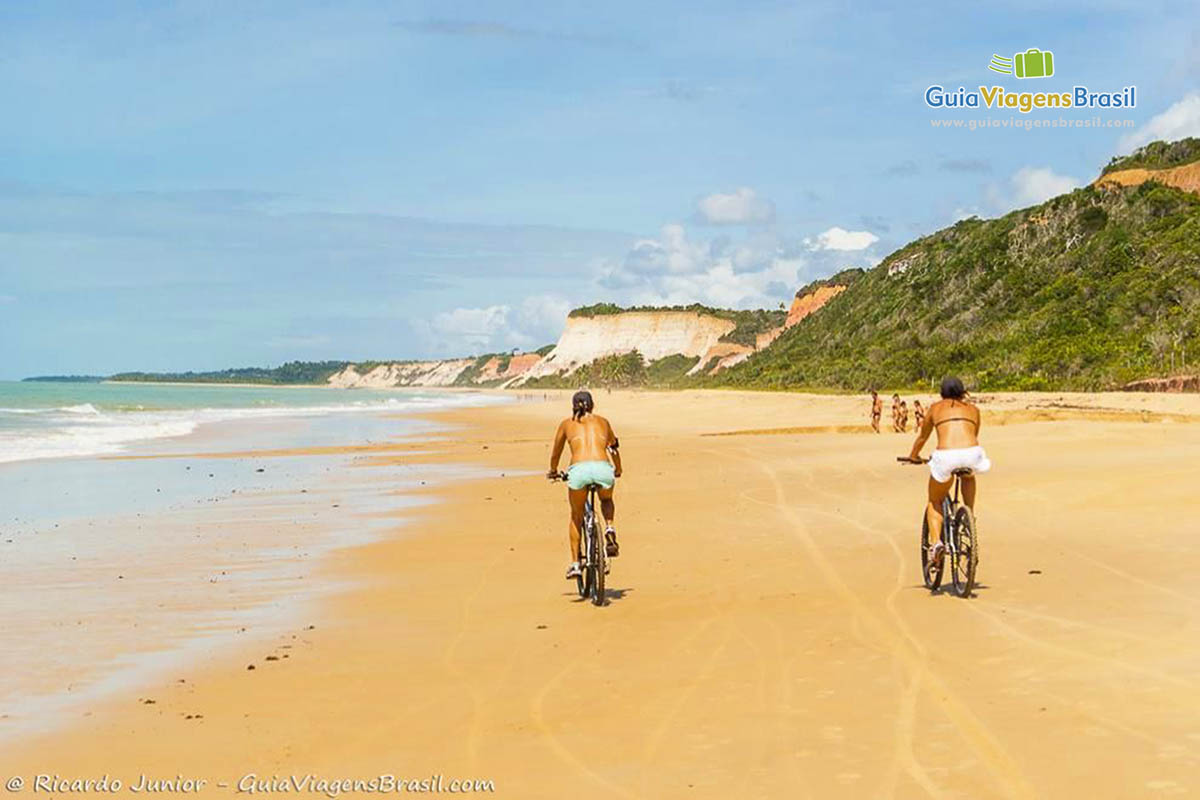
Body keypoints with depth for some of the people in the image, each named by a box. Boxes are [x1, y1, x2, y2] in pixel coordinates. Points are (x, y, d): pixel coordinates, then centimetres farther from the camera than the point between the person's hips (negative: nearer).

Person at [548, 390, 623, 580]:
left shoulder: (567, 424, 23)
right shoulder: (602, 421, 26)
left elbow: (555, 454, 34)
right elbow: (614, 448, 41)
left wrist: (553, 471, 54)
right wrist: (618, 470, 59)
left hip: (579, 470, -1)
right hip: (603, 469, 1)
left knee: (576, 517, 22)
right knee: (607, 500, 34)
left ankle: (575, 563, 18)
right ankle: (610, 529, 6)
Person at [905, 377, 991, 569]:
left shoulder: (935, 408, 22)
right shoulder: (973, 409, 25)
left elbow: (922, 436, 33)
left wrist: (913, 456, 52)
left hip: (945, 458, -1)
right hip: (972, 454, 1)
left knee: (934, 502, 20)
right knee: (968, 477, 40)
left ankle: (935, 541, -2)